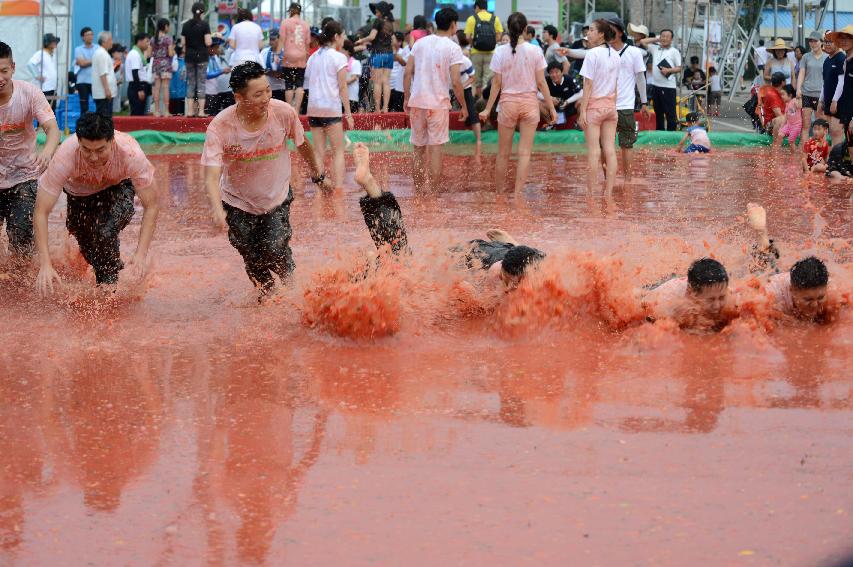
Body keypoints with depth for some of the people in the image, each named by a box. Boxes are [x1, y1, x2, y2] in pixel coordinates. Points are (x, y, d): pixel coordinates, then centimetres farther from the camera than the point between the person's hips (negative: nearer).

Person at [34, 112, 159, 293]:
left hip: (119, 186, -2)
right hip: (79, 193, 2)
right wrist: (45, 264, -45)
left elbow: (151, 206, -30)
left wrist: (141, 254, -41)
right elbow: (41, 212, -36)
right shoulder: (65, 157, -40)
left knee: (106, 232, -27)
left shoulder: (131, 154, -40)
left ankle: (108, 285, -3)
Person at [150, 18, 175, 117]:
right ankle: (166, 111, -5)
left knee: (157, 87, 6)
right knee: (165, 87, -4)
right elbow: (171, 53, -12)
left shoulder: (153, 39, 8)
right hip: (165, 63, -5)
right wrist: (173, 49, 9)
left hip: (155, 63, 5)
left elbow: (151, 54, 7)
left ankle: (157, 110, 4)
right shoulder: (168, 38, -8)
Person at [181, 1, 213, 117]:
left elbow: (183, 43, 3)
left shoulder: (186, 25, 3)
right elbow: (208, 42, -13)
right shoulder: (204, 25, -9)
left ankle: (190, 111, 6)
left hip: (189, 57, 3)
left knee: (190, 83, 9)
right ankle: (201, 111, -4)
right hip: (201, 56, -3)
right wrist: (210, 38, 7)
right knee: (201, 83, 0)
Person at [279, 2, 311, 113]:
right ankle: (296, 110, -7)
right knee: (299, 85, 3)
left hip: (289, 56, -2)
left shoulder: (286, 22, 1)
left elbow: (282, 40, -5)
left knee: (289, 85, 1)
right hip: (301, 57, 2)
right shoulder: (305, 24, 9)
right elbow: (308, 43, 12)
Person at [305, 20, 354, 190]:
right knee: (338, 152, 1)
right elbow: (343, 88, -7)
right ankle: (338, 188, -9)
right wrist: (348, 113, -4)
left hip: (313, 108, 5)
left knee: (319, 153, 6)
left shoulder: (313, 57, 12)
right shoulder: (338, 57, -5)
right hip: (331, 109, -5)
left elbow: (309, 81, 9)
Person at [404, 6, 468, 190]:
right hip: (438, 103, -4)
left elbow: (407, 73, 4)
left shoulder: (420, 43, 6)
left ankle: (418, 190, 20)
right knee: (435, 148, 1)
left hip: (416, 101, 4)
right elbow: (456, 82, -12)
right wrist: (463, 106, -2)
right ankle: (433, 191, -1)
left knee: (419, 148, 12)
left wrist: (406, 98, 11)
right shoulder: (453, 48, -7)